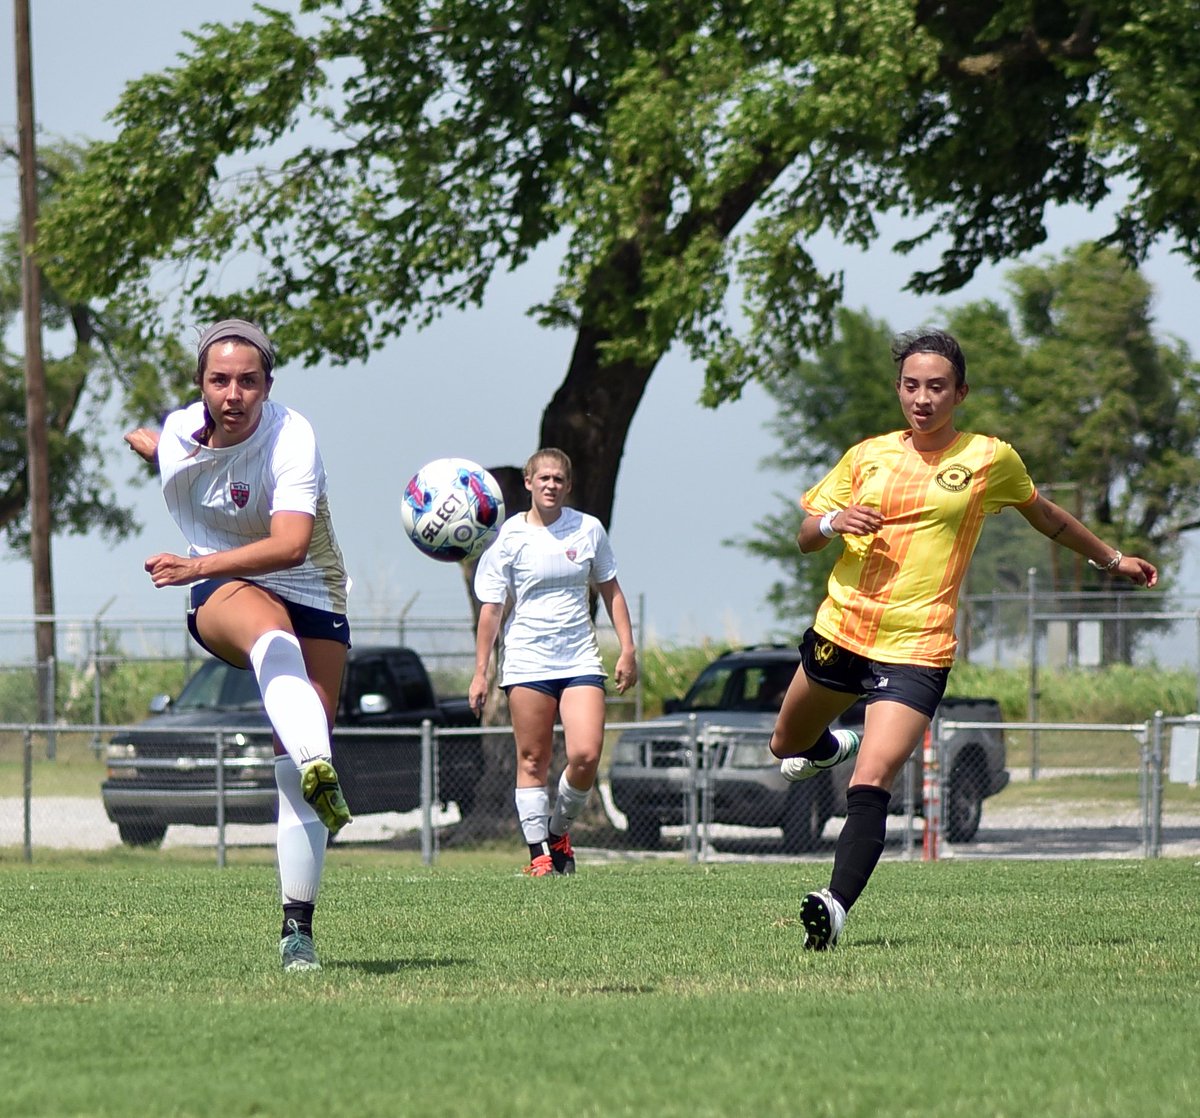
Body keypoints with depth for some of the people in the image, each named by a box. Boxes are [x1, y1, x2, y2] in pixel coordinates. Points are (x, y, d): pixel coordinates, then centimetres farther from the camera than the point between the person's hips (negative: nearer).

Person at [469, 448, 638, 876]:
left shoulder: (588, 530, 6)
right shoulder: (509, 537, -1)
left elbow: (611, 590, 16)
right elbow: (491, 608, 1)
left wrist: (627, 650, 9)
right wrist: (480, 672, -2)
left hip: (580, 659, 1)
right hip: (527, 660, -1)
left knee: (586, 756, -12)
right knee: (532, 759, -1)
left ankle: (559, 831, 12)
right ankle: (539, 852, 6)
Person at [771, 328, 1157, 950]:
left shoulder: (990, 459, 1)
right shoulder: (867, 456, 7)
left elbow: (1044, 516, 20)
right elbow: (805, 537, 11)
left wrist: (1111, 559, 29)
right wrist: (834, 522, -12)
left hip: (916, 649, -4)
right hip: (839, 632, 4)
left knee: (872, 782, -22)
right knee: (787, 746, 24)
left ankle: (836, 905, -29)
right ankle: (836, 746, 58)